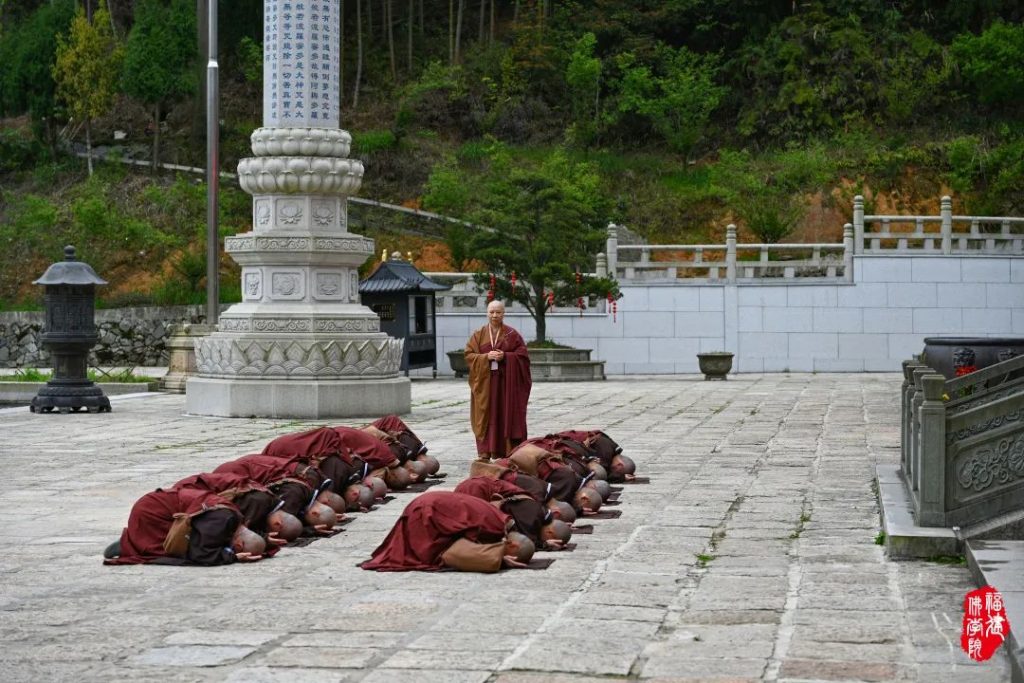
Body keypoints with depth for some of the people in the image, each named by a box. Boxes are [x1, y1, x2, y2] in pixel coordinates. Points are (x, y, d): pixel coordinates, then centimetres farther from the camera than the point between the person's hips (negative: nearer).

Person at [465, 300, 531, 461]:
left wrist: (505, 356, -16)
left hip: (506, 381, -1)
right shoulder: (478, 335, 9)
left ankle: (506, 451, 0)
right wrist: (486, 357, -13)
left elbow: (522, 356, 0)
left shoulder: (512, 335, 4)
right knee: (486, 416, -1)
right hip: (485, 382, 1)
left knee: (506, 415, -3)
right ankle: (485, 452, 1)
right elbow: (469, 355, 2)